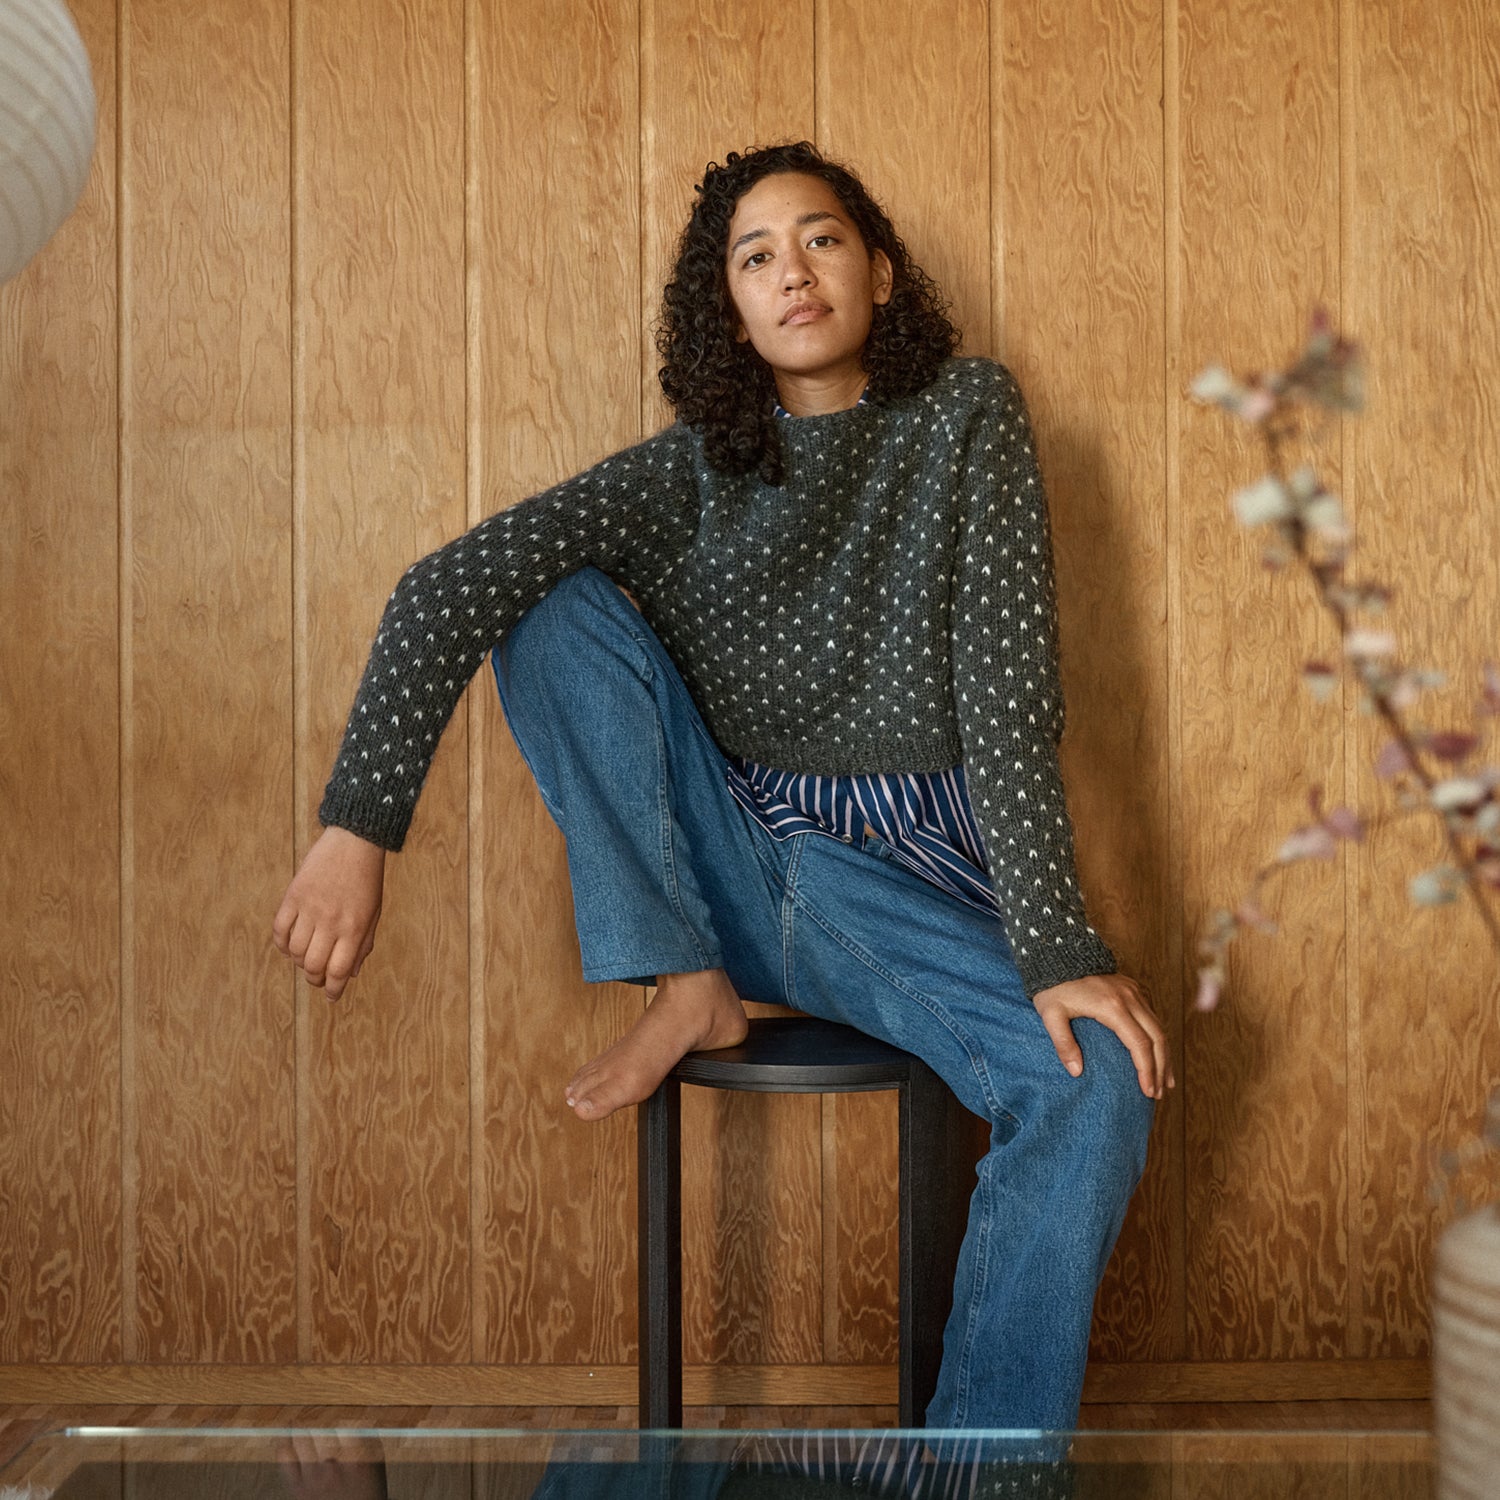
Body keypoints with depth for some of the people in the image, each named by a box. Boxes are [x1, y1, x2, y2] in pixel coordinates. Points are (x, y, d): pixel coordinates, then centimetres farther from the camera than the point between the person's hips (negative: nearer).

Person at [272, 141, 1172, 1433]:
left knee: (1098, 1085, -29)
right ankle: (688, 992, -13)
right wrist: (360, 822, -27)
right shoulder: (694, 471, -1)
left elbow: (1009, 690, -10)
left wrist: (1057, 949, -20)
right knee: (560, 610, -17)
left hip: (911, 882, -1)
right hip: (727, 865, 1)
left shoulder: (966, 418, -2)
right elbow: (448, 585, -13)